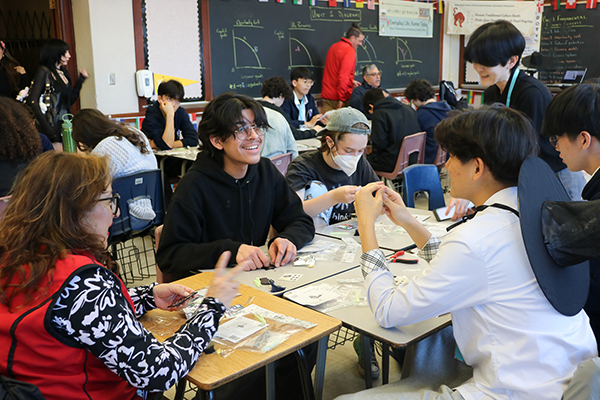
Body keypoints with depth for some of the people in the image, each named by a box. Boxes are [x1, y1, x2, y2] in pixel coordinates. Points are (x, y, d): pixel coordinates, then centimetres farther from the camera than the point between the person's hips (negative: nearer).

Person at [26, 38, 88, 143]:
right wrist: (46, 127, -23)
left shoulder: (63, 72, 14)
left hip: (65, 124, 7)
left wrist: (81, 79, 10)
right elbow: (32, 101, -16)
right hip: (51, 126, -7)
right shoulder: (44, 71, -8)